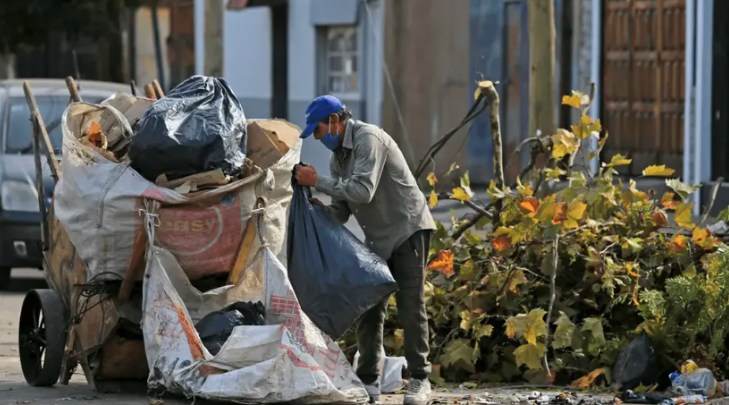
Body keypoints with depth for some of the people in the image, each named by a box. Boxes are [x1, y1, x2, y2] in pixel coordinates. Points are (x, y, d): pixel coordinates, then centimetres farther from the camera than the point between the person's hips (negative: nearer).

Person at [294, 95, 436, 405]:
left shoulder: (368, 139, -18)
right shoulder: (338, 155, 10)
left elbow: (363, 190, -30)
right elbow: (341, 210, 12)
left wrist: (317, 182, -24)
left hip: (408, 229, -9)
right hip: (378, 238, 9)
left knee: (410, 306, -9)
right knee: (369, 309, 4)